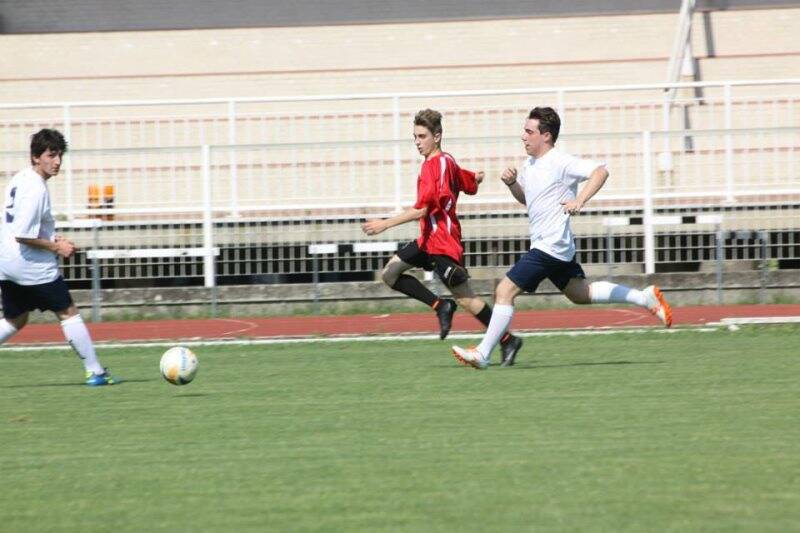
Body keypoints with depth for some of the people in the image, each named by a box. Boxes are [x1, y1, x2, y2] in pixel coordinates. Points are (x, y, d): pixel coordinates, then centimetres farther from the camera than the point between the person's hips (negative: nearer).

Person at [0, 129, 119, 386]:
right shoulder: (35, 189, -20)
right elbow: (22, 235, -25)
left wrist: (51, 237, 15)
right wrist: (55, 247, -13)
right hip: (34, 266, -9)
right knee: (68, 313, 3)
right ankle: (95, 372, 8)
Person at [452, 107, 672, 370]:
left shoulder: (560, 163, -16)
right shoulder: (531, 164, 13)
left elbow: (600, 171, -25)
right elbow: (524, 198, 28)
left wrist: (579, 200, -38)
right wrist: (512, 182, 7)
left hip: (549, 247, -11)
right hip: (558, 248, 11)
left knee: (505, 290, -12)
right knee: (580, 293, 21)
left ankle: (483, 354, -8)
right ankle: (646, 297, 26)